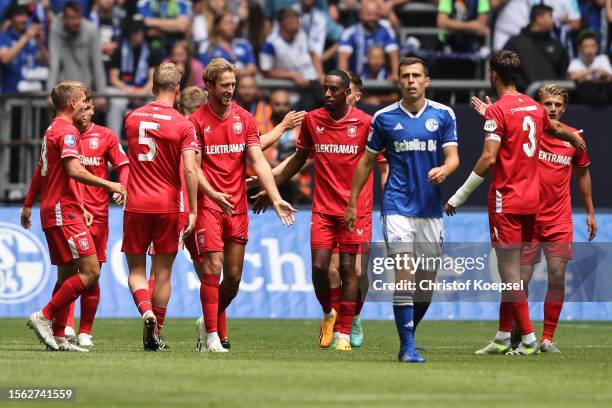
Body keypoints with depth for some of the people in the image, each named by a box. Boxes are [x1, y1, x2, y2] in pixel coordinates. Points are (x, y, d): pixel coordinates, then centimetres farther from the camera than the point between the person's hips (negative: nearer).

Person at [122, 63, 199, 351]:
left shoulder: (132, 118, 3)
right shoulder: (183, 126, -8)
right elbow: (190, 170, -16)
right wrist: (192, 211, -12)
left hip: (136, 205, 2)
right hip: (168, 205, -2)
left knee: (136, 270, 10)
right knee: (162, 272, 8)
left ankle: (146, 311, -18)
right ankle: (154, 336, 11)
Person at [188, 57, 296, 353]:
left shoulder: (245, 119, 8)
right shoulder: (197, 121, -3)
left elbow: (258, 161, 3)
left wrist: (275, 198, -8)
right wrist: (212, 194, -23)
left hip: (238, 207, 4)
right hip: (208, 205, -4)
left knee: (233, 277, 6)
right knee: (212, 270, -12)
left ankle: (208, 325, 26)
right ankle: (211, 336, -5)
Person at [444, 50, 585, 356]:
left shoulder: (497, 110, -12)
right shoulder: (534, 107, 11)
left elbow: (488, 159, -19)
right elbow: (555, 128, 33)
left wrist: (459, 196, -14)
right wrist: (576, 139, 57)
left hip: (506, 200, -8)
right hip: (531, 200, 8)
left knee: (510, 271, -7)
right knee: (512, 270, 13)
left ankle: (528, 339, -11)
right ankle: (503, 337, 17)